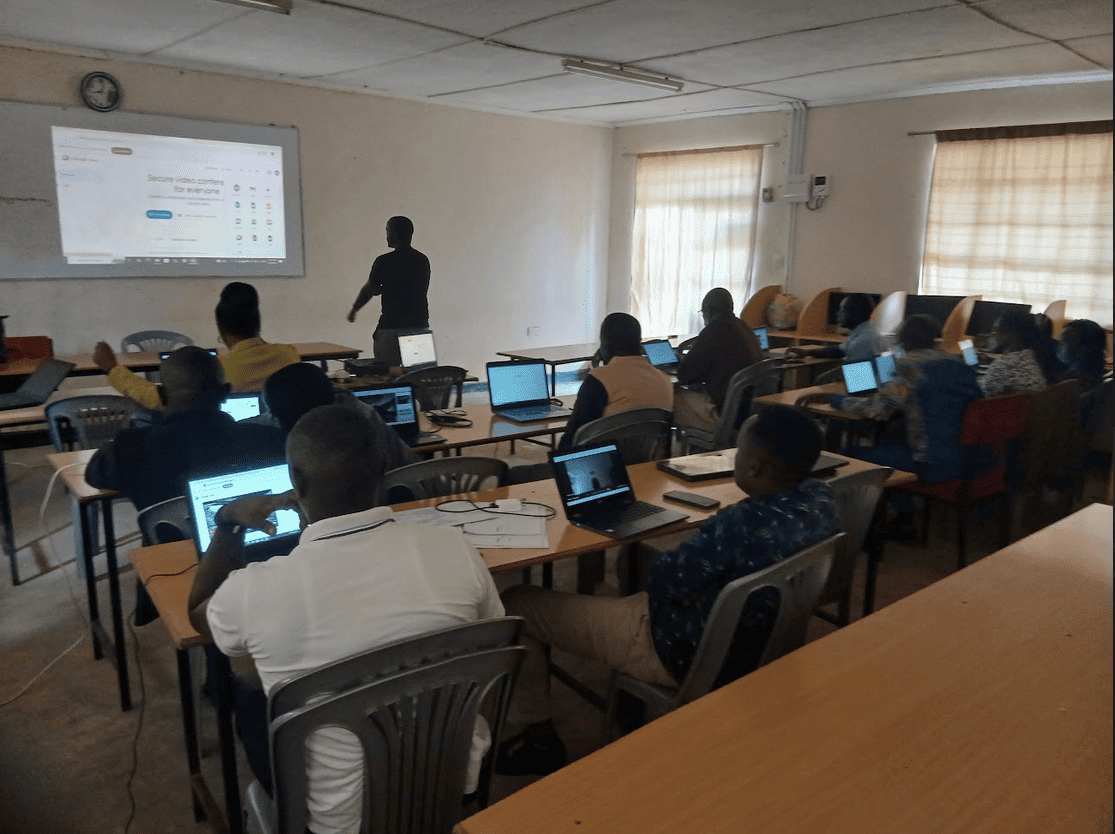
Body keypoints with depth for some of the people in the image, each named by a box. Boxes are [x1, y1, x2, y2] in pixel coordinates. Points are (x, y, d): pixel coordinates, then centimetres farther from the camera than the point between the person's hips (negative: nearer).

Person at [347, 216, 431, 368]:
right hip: (420, 325, 5)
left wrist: (354, 309, 22)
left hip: (391, 328, -5)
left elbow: (369, 290, 4)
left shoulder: (385, 262, -8)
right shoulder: (423, 260, 8)